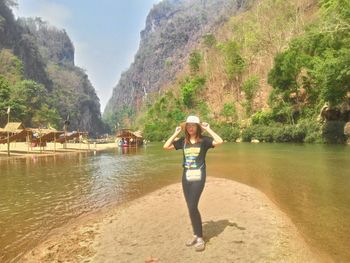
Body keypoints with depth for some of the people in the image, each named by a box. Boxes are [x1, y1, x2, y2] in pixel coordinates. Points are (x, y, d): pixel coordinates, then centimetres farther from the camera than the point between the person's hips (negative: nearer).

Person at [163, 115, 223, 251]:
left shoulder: (204, 140, -5)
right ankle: (196, 235, 28)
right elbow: (166, 146, 3)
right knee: (191, 207, 12)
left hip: (198, 176, -5)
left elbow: (219, 141, -21)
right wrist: (176, 133, 2)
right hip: (186, 177, 5)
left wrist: (208, 129, -13)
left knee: (192, 207, -12)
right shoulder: (183, 141, 6)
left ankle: (200, 238, 4)